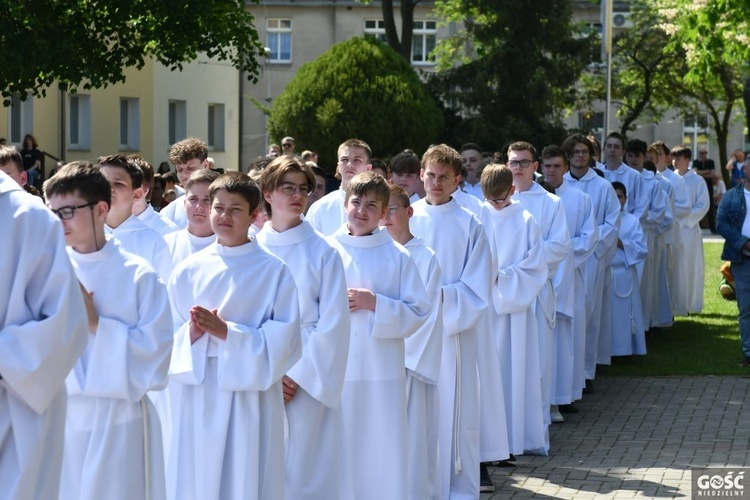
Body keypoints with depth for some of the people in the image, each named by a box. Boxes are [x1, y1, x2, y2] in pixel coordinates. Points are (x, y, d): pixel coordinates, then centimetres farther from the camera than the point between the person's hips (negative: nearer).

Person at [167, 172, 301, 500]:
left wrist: (227, 332, -17)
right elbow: (169, 336, 10)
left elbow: (284, 340, -8)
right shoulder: (188, 270, 8)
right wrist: (192, 333, -12)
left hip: (251, 398, -3)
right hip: (198, 398, 3)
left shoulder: (274, 272, -1)